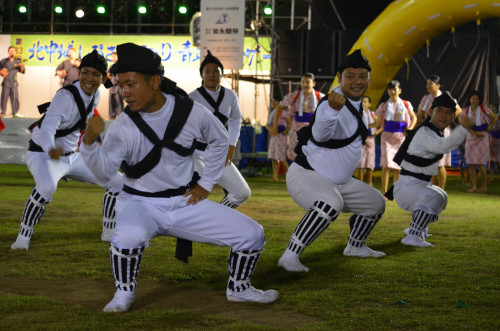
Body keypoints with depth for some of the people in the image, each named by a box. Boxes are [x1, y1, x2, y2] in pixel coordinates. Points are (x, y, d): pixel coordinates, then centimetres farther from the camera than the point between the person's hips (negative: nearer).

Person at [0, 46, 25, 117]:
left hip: (14, 83, 1)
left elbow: (22, 71, 9)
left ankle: (15, 112, 7)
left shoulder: (17, 61, 8)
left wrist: (22, 67, -10)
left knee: (15, 97, -1)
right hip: (6, 82, -1)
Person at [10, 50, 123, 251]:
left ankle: (109, 232, 22)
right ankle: (24, 236, -25)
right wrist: (51, 150, -56)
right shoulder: (66, 96, -25)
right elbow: (47, 130, -37)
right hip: (43, 154, -8)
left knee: (117, 181, 6)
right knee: (47, 186, -40)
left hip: (71, 157, 8)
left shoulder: (94, 95, -2)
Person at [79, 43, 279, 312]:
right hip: (140, 203, -3)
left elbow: (220, 140, 9)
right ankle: (124, 294, -8)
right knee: (129, 236, -38)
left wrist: (206, 184, 6)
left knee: (252, 234, -4)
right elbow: (104, 172, -30)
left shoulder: (191, 112, -11)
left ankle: (238, 288, 24)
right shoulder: (123, 126, -16)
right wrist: (89, 142, -48)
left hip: (185, 202, 3)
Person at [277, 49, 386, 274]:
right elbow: (320, 134, -43)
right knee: (331, 203, -39)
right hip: (306, 175, -10)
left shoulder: (356, 103, 8)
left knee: (376, 203, 17)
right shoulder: (332, 102, -22)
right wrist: (333, 109, -58)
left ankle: (355, 247, 39)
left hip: (338, 181, 10)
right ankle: (290, 256, -36)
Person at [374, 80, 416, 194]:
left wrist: (410, 128, 0)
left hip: (400, 137, 1)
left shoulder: (406, 104, 7)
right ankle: (384, 193, -8)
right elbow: (379, 123, 9)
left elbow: (414, 118, 17)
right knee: (386, 165, -12)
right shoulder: (383, 106, 7)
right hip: (387, 136, -1)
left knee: (398, 167, 2)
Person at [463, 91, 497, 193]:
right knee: (471, 164, 0)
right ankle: (474, 186, 5)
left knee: (480, 163, -8)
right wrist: (476, 133, -14)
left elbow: (495, 118, 9)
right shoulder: (466, 111, 4)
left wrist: (490, 126, -4)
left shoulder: (484, 109, -2)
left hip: (482, 139, -3)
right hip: (470, 138, 3)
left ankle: (484, 186, 2)